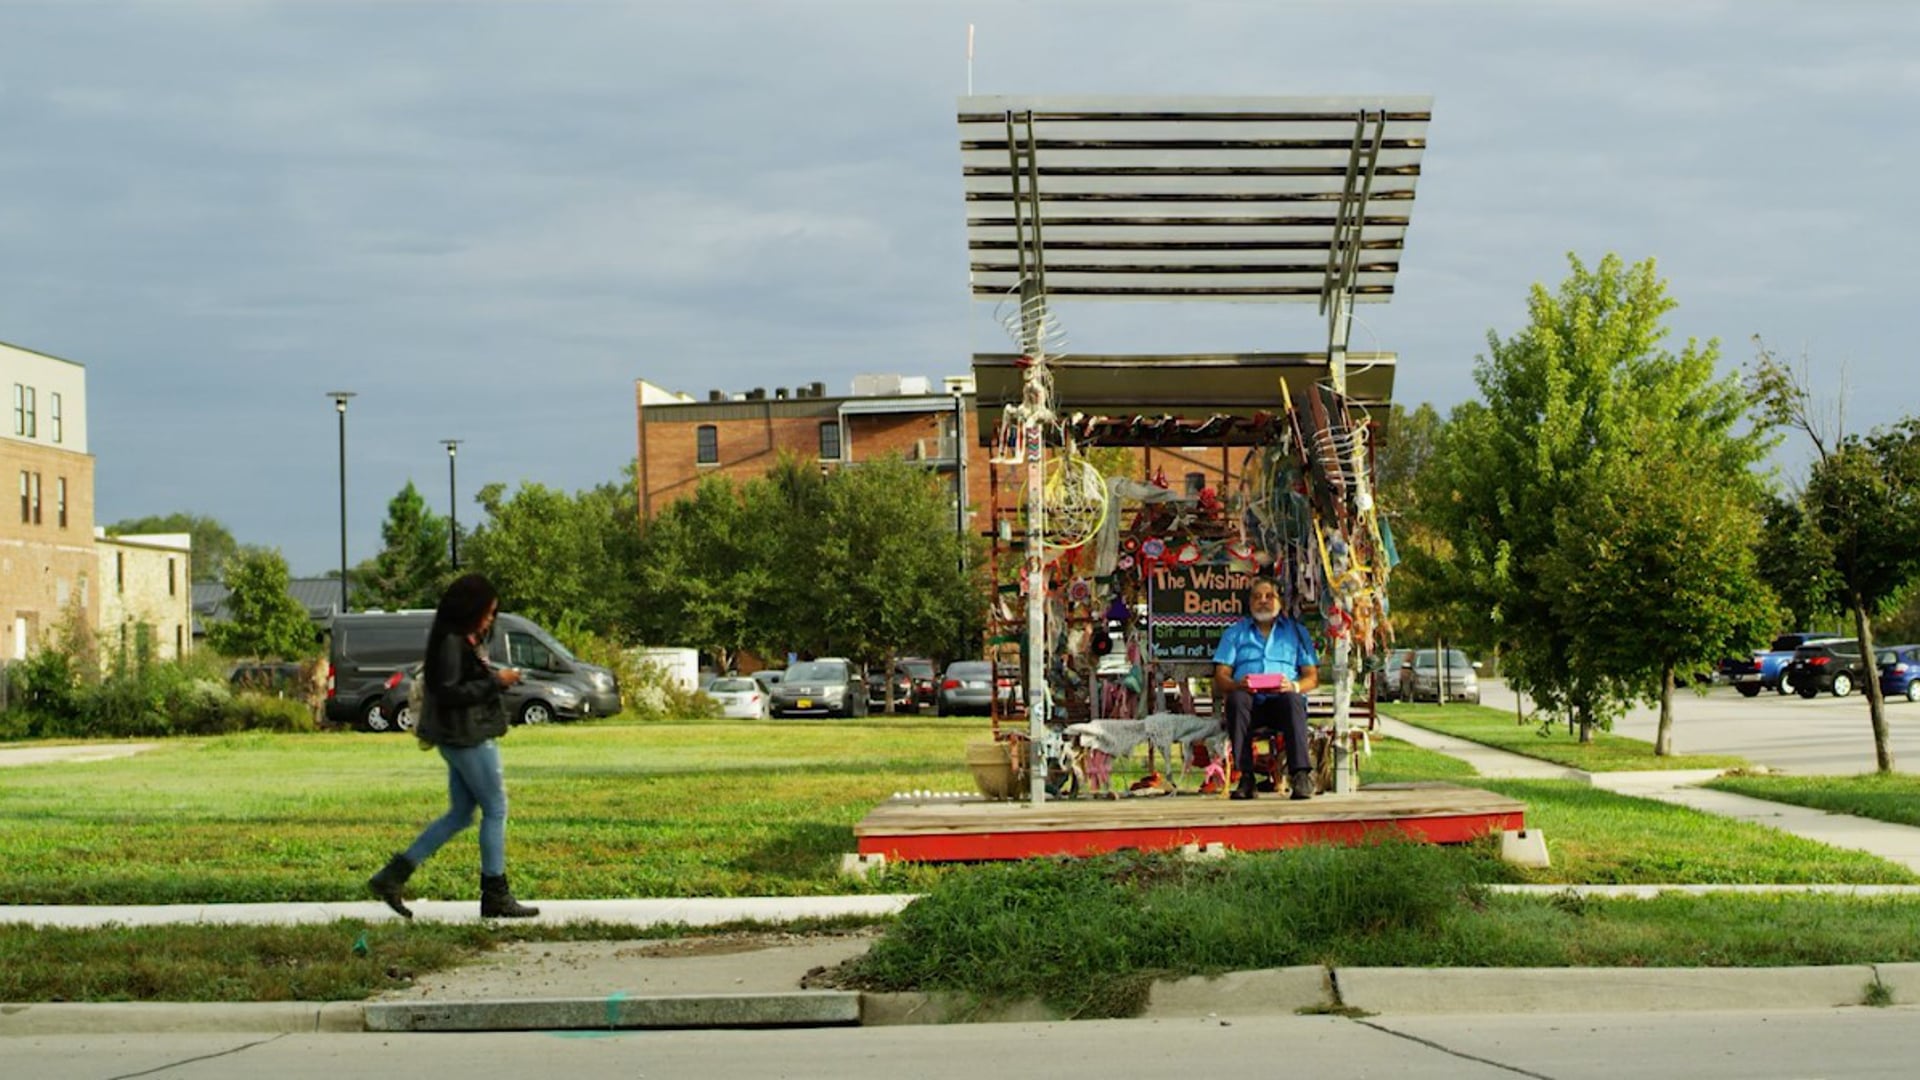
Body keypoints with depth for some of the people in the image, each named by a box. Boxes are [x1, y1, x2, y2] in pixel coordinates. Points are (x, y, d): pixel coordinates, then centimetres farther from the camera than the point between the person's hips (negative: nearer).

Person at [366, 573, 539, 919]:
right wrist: (494, 682, -19)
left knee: (460, 814, 13)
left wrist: (498, 679, 6)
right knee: (495, 810, -3)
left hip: (465, 737, 11)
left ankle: (393, 876, 12)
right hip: (468, 737, -11)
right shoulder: (451, 642, -16)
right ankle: (495, 896, 4)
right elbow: (448, 692, -22)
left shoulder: (467, 640, 14)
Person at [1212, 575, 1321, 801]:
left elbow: (1312, 677, 13)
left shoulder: (1296, 631, 23)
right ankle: (1245, 777, -39)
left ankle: (1301, 774, -46)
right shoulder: (1235, 632, 24)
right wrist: (1236, 685, -13)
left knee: (1292, 699, -36)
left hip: (1282, 700, -1)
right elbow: (1221, 676, 12)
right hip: (1250, 703, 1)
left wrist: (1294, 686, -12)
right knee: (1236, 699, -35)